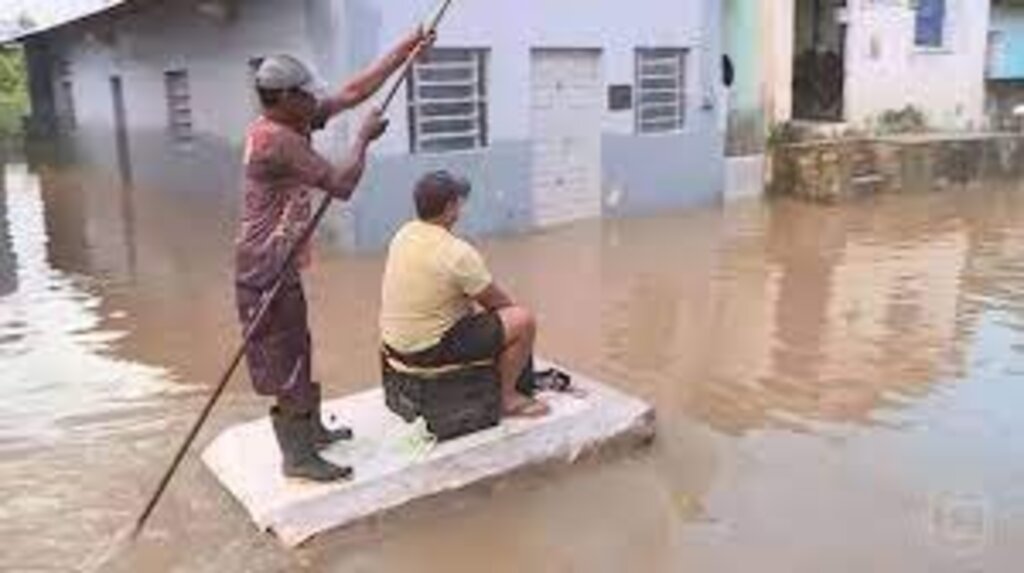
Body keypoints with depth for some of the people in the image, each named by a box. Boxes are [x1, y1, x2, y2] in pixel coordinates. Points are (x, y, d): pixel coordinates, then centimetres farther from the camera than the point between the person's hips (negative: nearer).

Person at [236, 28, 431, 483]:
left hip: (279, 265, 10)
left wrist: (408, 47, 9)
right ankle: (297, 456, 12)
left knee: (297, 351, 21)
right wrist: (365, 137, -8)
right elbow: (341, 184, -23)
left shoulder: (293, 122, 7)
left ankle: (310, 429, 37)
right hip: (267, 270, -10)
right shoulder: (276, 139, -21)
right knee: (284, 360, 0)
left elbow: (354, 91, 10)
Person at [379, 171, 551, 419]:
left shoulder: (404, 234, 2)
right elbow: (497, 302, -9)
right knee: (523, 320, -6)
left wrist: (476, 302, 17)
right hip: (428, 350, -9)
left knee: (475, 307, 29)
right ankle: (506, 397, 10)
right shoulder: (457, 253, -23)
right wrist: (513, 311, 12)